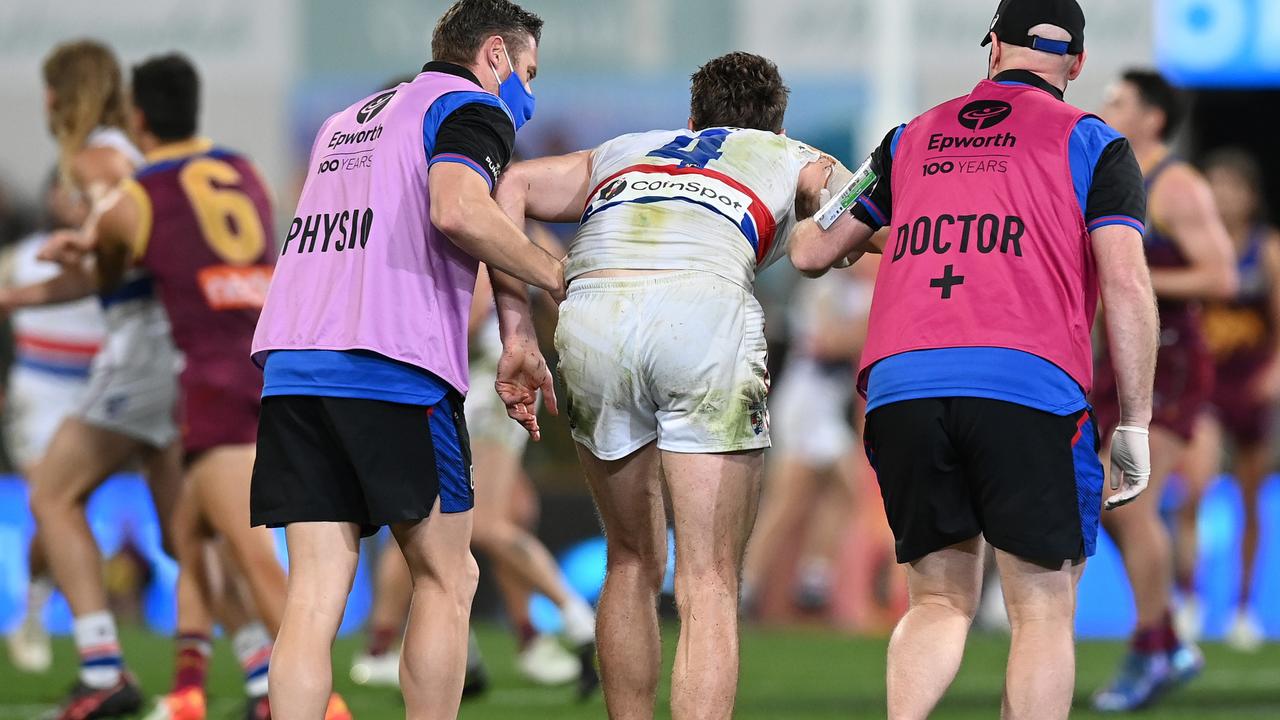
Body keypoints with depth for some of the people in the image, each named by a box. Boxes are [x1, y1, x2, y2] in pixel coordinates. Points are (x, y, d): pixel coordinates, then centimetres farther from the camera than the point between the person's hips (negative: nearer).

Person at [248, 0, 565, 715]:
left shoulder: (346, 123, 29)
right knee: (446, 580, 5)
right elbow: (457, 210, -17)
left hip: (291, 362, 7)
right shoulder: (473, 108, 3)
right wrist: (558, 278, -6)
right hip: (395, 368, -7)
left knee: (315, 595, 1)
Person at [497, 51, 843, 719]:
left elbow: (514, 186, 18)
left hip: (590, 318, 3)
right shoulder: (793, 160, 31)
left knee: (633, 564, 21)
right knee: (709, 587, -2)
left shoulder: (620, 153, 36)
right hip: (704, 311, -3)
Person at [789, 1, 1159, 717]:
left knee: (940, 602, 15)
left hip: (899, 389, 3)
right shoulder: (1092, 142, 12)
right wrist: (1134, 426, 4)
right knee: (1043, 612, 3)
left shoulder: (910, 140, 22)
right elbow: (1126, 286, 0)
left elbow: (814, 252, 31)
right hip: (1026, 389, -3)